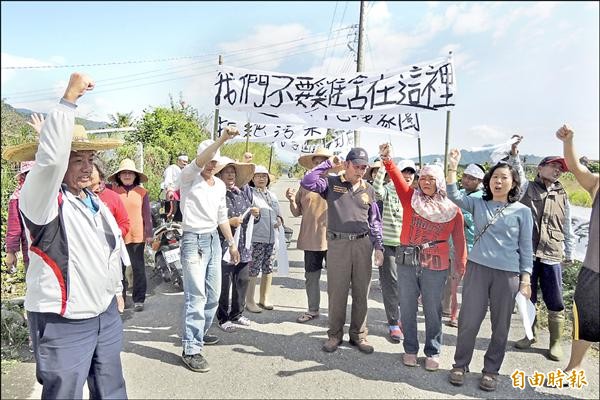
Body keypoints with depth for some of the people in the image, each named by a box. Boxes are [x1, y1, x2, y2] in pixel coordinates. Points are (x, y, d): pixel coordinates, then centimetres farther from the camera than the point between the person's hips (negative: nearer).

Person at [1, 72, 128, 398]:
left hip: (106, 315, 7)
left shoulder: (96, 203, 10)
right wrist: (69, 100, -32)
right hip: (63, 324, -7)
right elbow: (50, 158, -34)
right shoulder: (41, 200, -14)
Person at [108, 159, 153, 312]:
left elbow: (147, 215, 3)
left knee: (138, 268, 5)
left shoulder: (142, 192, 1)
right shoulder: (113, 191, 2)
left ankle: (138, 299, 15)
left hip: (137, 236, -1)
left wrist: (149, 234, 2)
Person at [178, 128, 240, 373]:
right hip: (193, 240, -7)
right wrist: (222, 139, -41)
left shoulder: (220, 185, 11)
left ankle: (199, 333, 33)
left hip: (214, 240, 7)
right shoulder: (189, 178, -8)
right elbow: (200, 161, -30)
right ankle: (191, 350, -1)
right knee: (196, 296, -10)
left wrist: (232, 243, 19)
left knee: (213, 293, 14)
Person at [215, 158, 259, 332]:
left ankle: (237, 314, 31)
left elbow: (251, 216, 22)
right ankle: (223, 318, 20)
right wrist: (229, 222, -20)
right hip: (224, 245, -6)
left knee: (242, 280, 14)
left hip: (243, 245, 6)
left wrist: (255, 213, 1)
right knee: (224, 283, 2)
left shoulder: (244, 191, 11)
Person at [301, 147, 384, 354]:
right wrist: (327, 164, -5)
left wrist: (378, 247, 10)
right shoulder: (332, 183, 2)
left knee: (361, 292, 9)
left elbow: (375, 221, 15)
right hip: (338, 243, -3)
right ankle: (335, 334, 20)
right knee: (336, 292, 4)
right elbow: (307, 182, -13)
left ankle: (358, 334, 24)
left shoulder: (368, 190, 11)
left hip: (363, 244, 3)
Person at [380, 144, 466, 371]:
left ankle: (433, 353, 29)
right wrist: (387, 159, -30)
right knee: (407, 309, 12)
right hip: (407, 262, 1)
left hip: (436, 266, -1)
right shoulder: (410, 198, 2)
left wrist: (460, 266, 4)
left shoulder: (452, 209, 1)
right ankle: (410, 349, 30)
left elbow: (459, 240, 4)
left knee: (433, 311, 10)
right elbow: (397, 178, -14)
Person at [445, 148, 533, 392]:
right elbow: (454, 196, -9)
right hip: (477, 268, 0)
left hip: (508, 273, 0)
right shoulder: (478, 204, 7)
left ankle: (491, 370, 27)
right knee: (468, 320, 4)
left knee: (500, 326, 10)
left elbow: (526, 247, 4)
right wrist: (452, 168, -19)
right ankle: (460, 365, 22)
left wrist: (526, 279, -1)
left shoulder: (522, 211, 4)